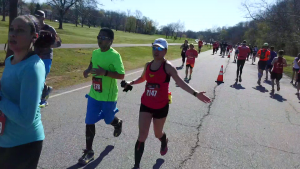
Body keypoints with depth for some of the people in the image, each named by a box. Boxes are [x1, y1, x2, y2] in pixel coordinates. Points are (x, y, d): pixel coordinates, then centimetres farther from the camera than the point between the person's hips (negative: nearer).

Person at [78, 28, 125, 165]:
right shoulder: (95, 52, 2)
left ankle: (118, 123, 54)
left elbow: (122, 75, -18)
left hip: (108, 96, -5)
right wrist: (88, 70, 0)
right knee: (89, 122, 4)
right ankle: (89, 152, 19)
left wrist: (105, 72, -31)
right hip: (94, 94, 5)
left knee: (108, 120, 15)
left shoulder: (115, 55, -17)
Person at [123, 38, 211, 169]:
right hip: (146, 104, 3)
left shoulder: (168, 66, -13)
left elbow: (180, 82, -18)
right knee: (142, 135, -3)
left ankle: (164, 142, 57)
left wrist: (195, 93, -28)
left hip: (161, 106, -3)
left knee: (158, 133, 17)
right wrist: (131, 83, 6)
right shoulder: (148, 65, 2)